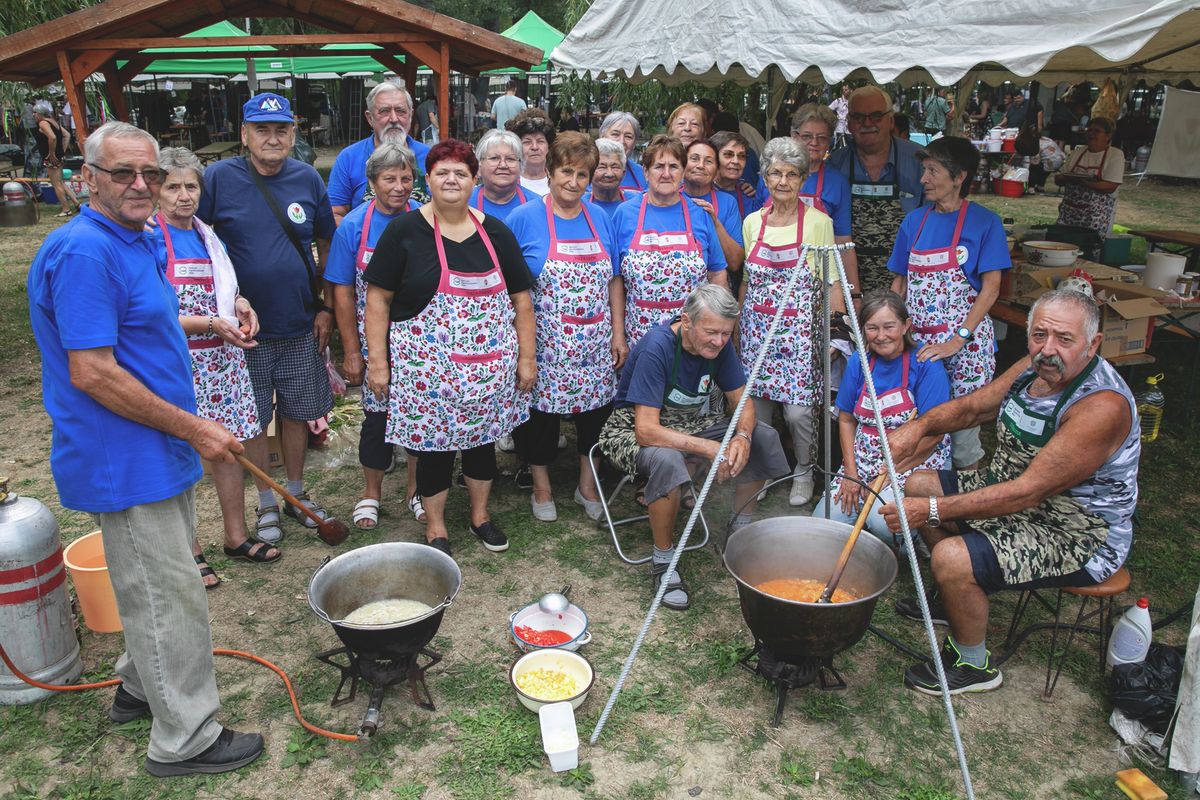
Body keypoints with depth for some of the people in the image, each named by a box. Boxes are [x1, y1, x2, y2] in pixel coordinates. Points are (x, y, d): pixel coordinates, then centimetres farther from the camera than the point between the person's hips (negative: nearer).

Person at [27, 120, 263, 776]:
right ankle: (186, 738, 16)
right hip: (126, 462, -10)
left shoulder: (133, 243, 11)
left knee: (159, 583, 24)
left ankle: (140, 686, 43)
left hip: (160, 452, 10)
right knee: (167, 596, 1)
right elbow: (92, 373, -26)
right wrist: (193, 428, -21)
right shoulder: (83, 252, -21)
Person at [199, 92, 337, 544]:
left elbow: (326, 245, 8)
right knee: (254, 420, 9)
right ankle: (266, 504, 26)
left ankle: (296, 492, 32)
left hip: (300, 326, 2)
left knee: (298, 413, 14)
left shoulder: (307, 179, 0)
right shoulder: (220, 178, -9)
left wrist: (326, 307, 4)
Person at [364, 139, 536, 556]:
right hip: (427, 366, -3)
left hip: (489, 366, 3)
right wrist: (377, 361, -8)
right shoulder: (404, 231, -4)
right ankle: (435, 526, 26)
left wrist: (527, 356, 4)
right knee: (433, 443, 5)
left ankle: (480, 514, 36)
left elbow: (520, 299, 8)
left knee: (483, 436, 15)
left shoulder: (496, 233, 6)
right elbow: (378, 299, -4)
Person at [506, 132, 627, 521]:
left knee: (595, 410, 10)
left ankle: (588, 485, 30)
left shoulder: (599, 219, 6)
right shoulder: (524, 218, -6)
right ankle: (541, 489, 28)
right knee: (542, 414, 7)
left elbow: (614, 281, 10)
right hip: (545, 349, -3)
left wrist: (618, 334, 5)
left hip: (596, 350, 4)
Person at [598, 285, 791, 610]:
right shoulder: (656, 347, -30)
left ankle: (740, 530, 11)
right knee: (666, 460, -40)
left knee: (764, 437, -8)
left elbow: (742, 400, -3)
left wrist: (742, 437, -25)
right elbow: (647, 431, -34)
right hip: (633, 429, -7)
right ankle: (663, 561, -18)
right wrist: (709, 448, -39)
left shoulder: (719, 345, -9)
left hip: (690, 422, 7)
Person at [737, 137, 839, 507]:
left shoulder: (818, 222, -3)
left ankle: (803, 473, 18)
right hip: (757, 328, 3)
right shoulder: (752, 222, 8)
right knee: (756, 406, 4)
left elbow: (832, 282, -1)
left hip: (800, 330, -3)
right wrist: (738, 326, 13)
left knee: (798, 409, -8)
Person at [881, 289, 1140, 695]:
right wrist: (921, 425, -14)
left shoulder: (1102, 407, -30)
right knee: (918, 484, 11)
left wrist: (932, 510, -34)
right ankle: (956, 597, 27)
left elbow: (1028, 492, -33)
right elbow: (972, 406, 7)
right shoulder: (1035, 368, -4)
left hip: (1077, 536, -9)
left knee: (952, 558, -27)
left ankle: (973, 665, 2)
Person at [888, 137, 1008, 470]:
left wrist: (959, 339, -17)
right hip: (916, 339, 4)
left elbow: (991, 288, -9)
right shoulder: (914, 220, 8)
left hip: (965, 339, -3)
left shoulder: (985, 223, -4)